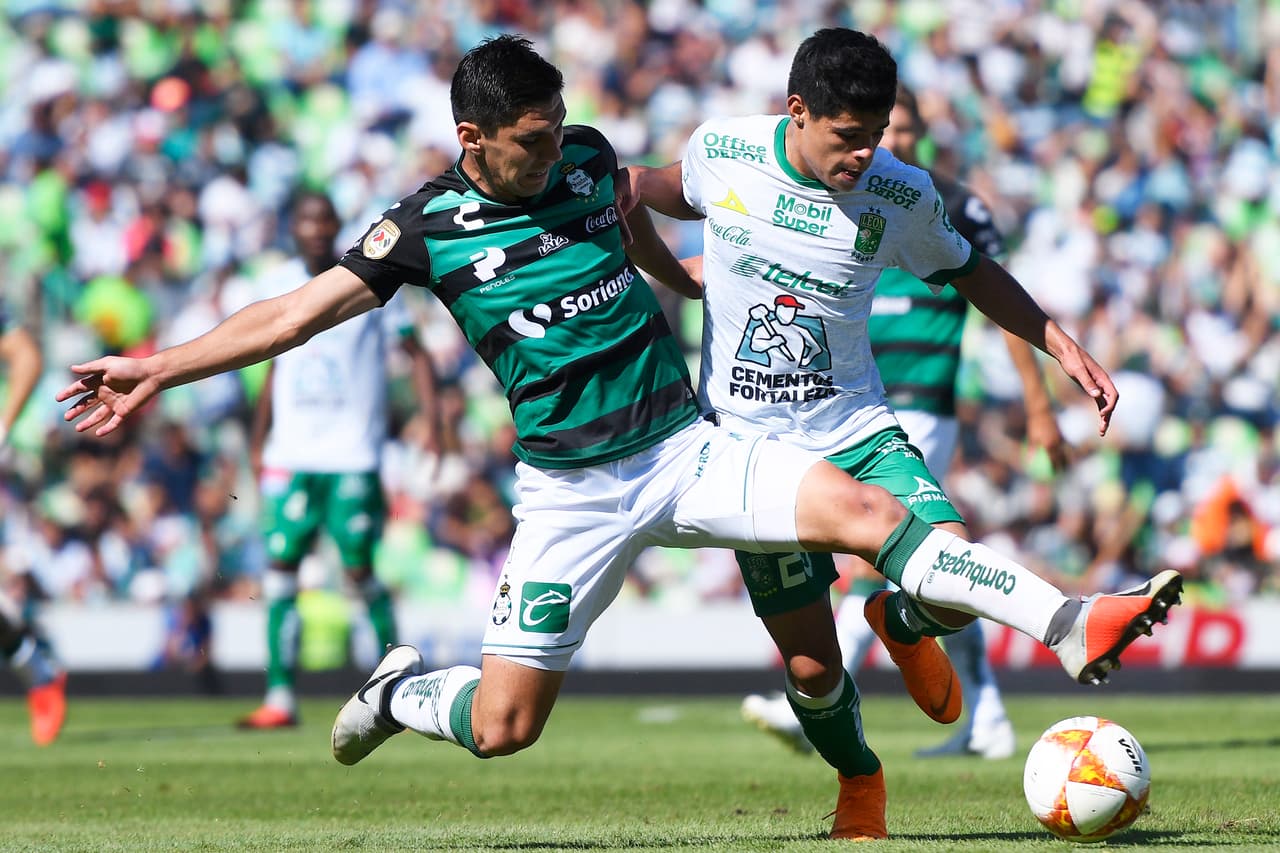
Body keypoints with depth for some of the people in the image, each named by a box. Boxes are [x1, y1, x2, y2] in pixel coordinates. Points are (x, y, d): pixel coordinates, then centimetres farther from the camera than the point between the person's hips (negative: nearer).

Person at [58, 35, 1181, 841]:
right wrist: (157, 370, -7)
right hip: (572, 493, -3)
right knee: (501, 727, -5)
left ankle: (1077, 629, -21)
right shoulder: (427, 229, -8)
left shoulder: (587, 157, 2)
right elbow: (298, 314, -4)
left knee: (864, 509, -19)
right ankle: (400, 693, 29)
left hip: (687, 445, 3)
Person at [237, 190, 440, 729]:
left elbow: (416, 353, 2)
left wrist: (430, 416, -12)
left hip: (354, 456, -4)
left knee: (360, 570, -5)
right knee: (280, 565, -3)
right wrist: (258, 440, 19)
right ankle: (280, 697, 0)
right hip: (291, 456, 4)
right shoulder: (279, 284, 9)